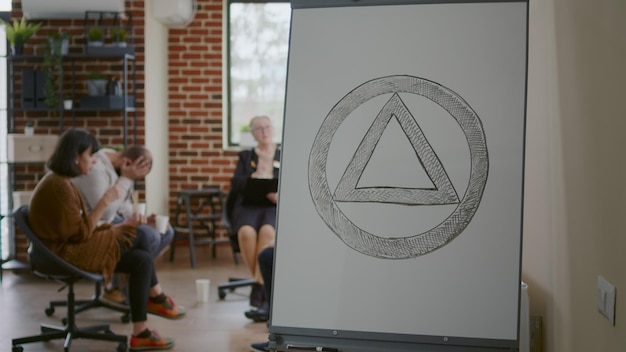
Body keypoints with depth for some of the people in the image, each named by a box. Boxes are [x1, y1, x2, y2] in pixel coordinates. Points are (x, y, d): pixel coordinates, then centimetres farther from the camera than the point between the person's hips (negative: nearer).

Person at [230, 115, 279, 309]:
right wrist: (252, 178, -11)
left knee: (267, 231, -37)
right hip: (248, 206, 1)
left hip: (275, 208, -1)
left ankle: (258, 285, -32)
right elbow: (235, 185, 8)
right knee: (246, 232, -34)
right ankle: (263, 283, -20)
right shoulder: (245, 156, 21)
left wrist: (281, 196, -14)